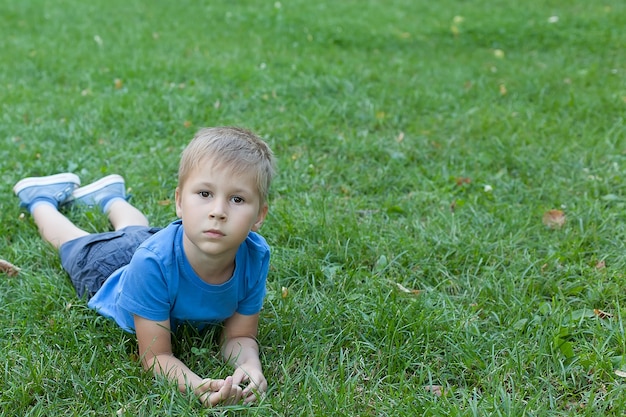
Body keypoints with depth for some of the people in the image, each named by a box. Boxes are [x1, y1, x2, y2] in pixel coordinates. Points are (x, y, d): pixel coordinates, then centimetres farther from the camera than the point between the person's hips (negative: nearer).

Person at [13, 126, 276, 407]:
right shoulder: (152, 262, -50)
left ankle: (108, 196, 66)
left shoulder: (256, 256, -40)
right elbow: (156, 357, -41)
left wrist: (250, 366, -51)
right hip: (108, 269, -3)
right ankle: (43, 198, 59)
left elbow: (238, 337, -28)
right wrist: (197, 385, -62)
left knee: (136, 230, 38)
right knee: (76, 243, 32)